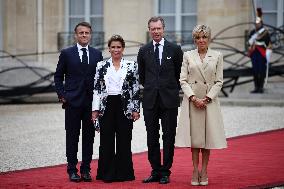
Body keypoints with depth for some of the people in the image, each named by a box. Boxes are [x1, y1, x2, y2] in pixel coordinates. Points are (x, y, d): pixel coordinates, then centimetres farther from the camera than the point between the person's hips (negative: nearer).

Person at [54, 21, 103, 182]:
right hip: (72, 102, -2)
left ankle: (86, 169, 12)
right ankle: (72, 170, 7)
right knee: (72, 137, 1)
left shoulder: (97, 54, 9)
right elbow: (58, 76, 7)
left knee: (89, 136, 4)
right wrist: (62, 95, -3)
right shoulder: (66, 53, 4)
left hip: (92, 102, 2)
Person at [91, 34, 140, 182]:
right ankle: (107, 174, 10)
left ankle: (123, 173, 11)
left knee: (124, 141, 2)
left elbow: (136, 89, 1)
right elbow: (96, 89, 6)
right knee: (106, 141, 2)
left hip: (125, 107, -1)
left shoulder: (132, 65, 3)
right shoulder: (101, 66, 6)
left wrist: (136, 109, -4)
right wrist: (95, 109, 0)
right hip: (106, 106, 1)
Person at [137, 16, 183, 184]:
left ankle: (165, 172, 8)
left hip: (169, 100, -2)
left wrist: (172, 90, 10)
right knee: (152, 138, 5)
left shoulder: (175, 49, 0)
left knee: (169, 137, 1)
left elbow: (180, 74, 8)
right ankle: (155, 172, 13)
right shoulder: (144, 51, 7)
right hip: (150, 100, 2)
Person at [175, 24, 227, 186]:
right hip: (191, 100, 0)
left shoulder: (217, 56, 5)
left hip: (210, 101, 0)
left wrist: (207, 98, -9)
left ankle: (204, 171, 11)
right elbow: (183, 80, 1)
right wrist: (193, 98, -11)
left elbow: (219, 82, 2)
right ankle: (195, 171, 10)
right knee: (194, 136, 2)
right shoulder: (188, 56, 6)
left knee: (207, 136, 2)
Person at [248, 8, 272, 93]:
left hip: (262, 55, -5)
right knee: (255, 71, 5)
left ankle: (261, 87, 5)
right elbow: (249, 42, 16)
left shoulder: (265, 32, -5)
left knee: (262, 71, -2)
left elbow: (269, 44, -6)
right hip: (254, 53, 5)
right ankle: (256, 87, 12)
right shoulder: (252, 32, 12)